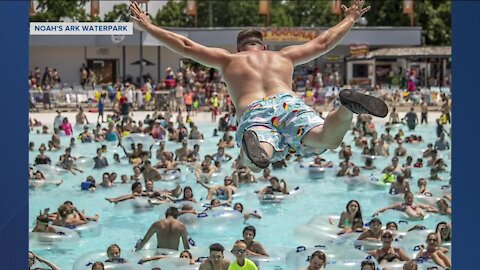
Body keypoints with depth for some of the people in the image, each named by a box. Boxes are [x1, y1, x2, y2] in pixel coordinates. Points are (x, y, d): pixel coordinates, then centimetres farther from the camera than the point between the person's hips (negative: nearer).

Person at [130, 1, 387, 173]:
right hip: (288, 102, 2)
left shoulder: (229, 59, 35)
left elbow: (185, 46, 36)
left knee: (257, 160, -30)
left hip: (253, 112, -1)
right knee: (327, 139, -21)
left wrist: (148, 27, 47)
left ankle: (253, 141, -65)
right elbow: (323, 43, 49)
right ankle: (347, 108, -51)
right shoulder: (284, 56, 39)